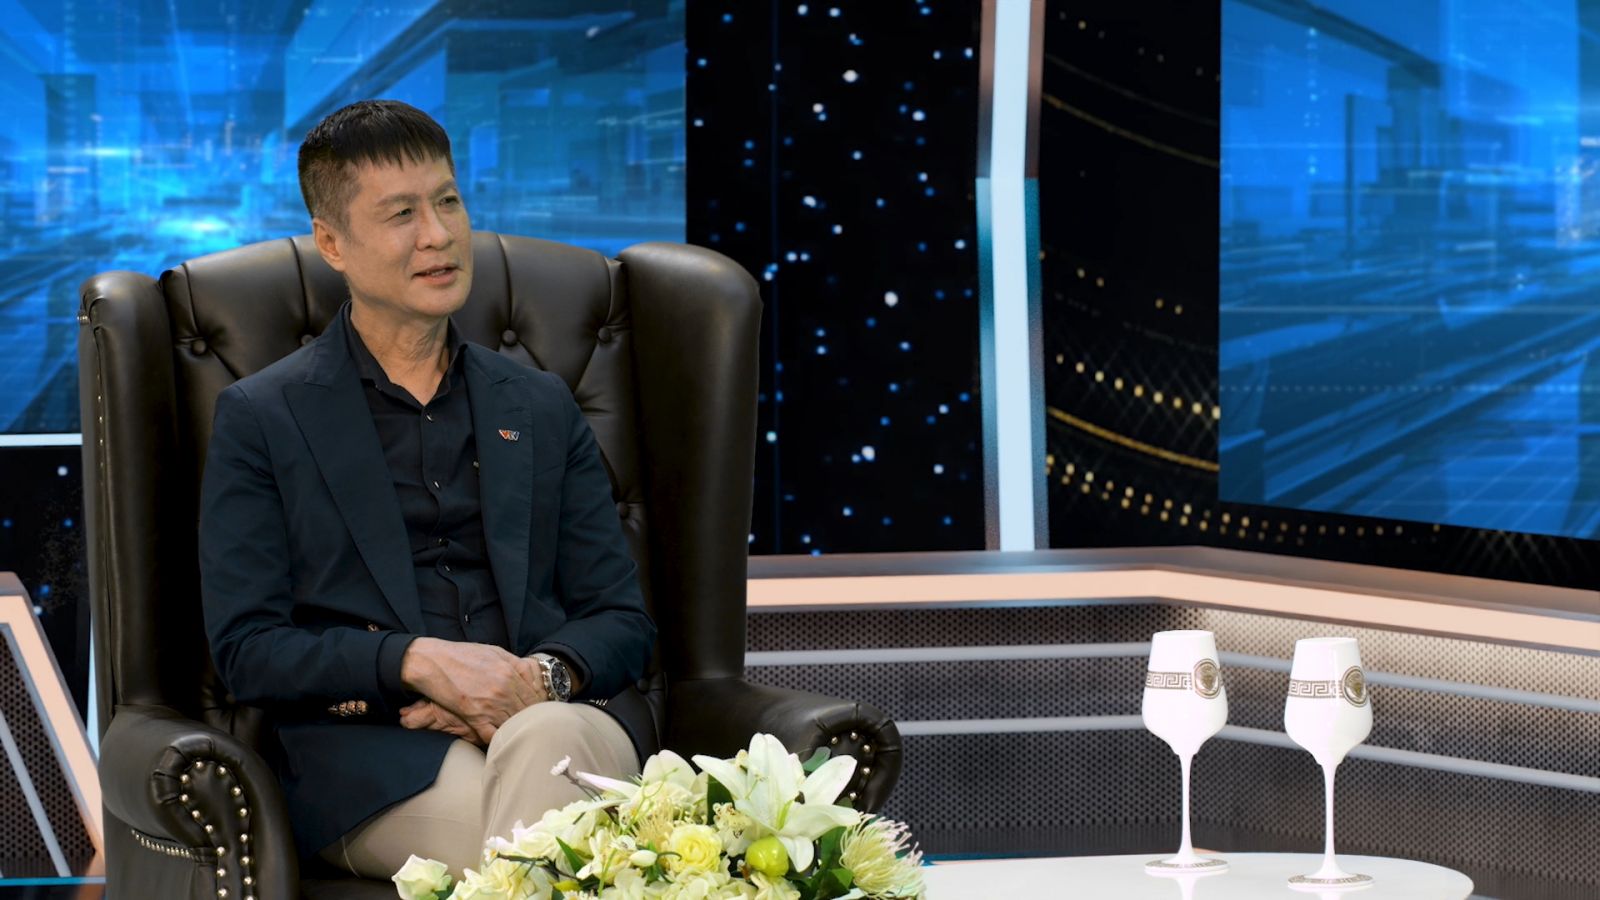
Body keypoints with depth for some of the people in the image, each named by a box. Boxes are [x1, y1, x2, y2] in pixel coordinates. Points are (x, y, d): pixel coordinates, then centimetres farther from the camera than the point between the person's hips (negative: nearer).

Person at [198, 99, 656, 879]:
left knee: (547, 736, -36)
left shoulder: (541, 407, 22)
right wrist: (416, 661, -14)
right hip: (371, 767, -3)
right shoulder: (261, 419, 11)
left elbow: (622, 623, 18)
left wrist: (544, 676, -6)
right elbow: (245, 649, 3)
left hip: (555, 722, 4)